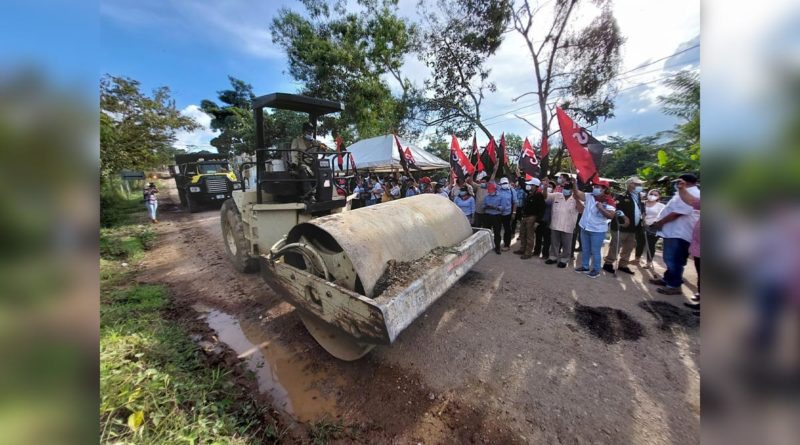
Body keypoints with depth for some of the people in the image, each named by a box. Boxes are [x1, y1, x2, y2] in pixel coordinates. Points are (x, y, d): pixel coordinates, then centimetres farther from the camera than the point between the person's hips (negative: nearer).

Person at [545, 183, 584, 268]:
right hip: (555, 225, 2)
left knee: (566, 245, 9)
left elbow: (581, 210, -13)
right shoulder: (556, 196, 2)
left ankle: (564, 260, 22)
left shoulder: (576, 199, -3)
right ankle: (553, 257, 28)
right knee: (554, 243, 14)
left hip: (567, 227, -2)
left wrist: (576, 199, -22)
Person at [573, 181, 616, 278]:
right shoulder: (589, 196, 1)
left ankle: (596, 270, 18)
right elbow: (578, 193, -10)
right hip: (584, 228, 5)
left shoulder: (608, 202, -10)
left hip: (598, 231, -5)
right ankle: (584, 266, 30)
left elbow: (611, 216, -17)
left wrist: (601, 208, -27)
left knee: (595, 251, 4)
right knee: (585, 250, 16)